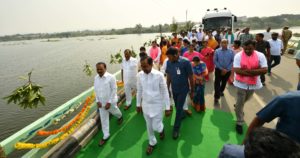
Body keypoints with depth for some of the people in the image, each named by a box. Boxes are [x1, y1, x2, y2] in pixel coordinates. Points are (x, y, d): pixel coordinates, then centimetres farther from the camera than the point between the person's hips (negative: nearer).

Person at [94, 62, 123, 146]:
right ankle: (106, 135, 26)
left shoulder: (111, 77, -21)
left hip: (110, 101, -4)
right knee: (103, 119, 11)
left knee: (115, 112, 23)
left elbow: (114, 90, -18)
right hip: (101, 102, 4)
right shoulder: (96, 78, -4)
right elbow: (96, 90, 4)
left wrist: (109, 102, -19)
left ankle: (120, 117, 60)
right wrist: (98, 101, -4)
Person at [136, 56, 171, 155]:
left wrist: (167, 107, -9)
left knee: (156, 126, 5)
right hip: (146, 105, 3)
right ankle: (152, 143, 44)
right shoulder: (140, 75, -9)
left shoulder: (159, 75, -20)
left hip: (157, 105, -3)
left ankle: (161, 129, 44)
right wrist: (138, 104, 10)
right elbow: (139, 91, 4)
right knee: (149, 126, 18)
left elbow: (165, 92, -12)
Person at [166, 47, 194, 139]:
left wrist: (192, 91, -5)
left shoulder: (185, 62, -21)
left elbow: (190, 77, -12)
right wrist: (167, 89, 8)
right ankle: (182, 115, 53)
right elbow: (168, 77, 3)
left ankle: (176, 129, 17)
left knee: (179, 109, 1)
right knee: (177, 107, 21)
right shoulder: (168, 62, -8)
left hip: (183, 89, -4)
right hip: (174, 89, 4)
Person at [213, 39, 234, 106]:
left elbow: (232, 61, -6)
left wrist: (227, 69, -13)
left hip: (227, 71, 2)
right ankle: (216, 98, -1)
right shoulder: (217, 51, -8)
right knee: (217, 84, -6)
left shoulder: (231, 52, -7)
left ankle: (221, 91, 50)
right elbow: (215, 61, -8)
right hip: (218, 70, -2)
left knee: (224, 82, 21)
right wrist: (222, 69, -14)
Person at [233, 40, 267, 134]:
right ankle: (239, 123, 18)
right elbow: (237, 70, -21)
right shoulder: (238, 56, -13)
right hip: (241, 83, -3)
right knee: (240, 103, 4)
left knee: (245, 100, 26)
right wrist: (255, 72, -19)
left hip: (254, 84, 3)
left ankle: (238, 106, 57)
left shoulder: (260, 56, -7)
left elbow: (264, 70, -14)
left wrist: (247, 71, -24)